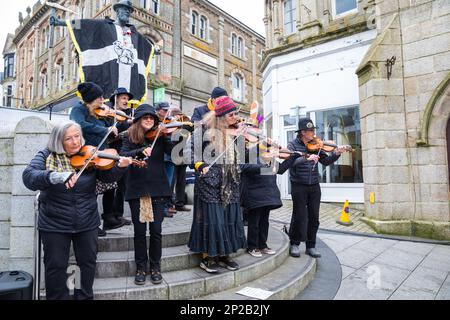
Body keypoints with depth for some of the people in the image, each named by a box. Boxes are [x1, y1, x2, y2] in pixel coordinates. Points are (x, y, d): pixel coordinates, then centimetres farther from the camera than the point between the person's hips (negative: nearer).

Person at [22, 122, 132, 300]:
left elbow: (108, 176, -10)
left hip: (87, 223, 2)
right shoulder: (46, 156, -7)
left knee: (88, 262, 15)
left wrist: (120, 167, -32)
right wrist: (55, 176, -42)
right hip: (54, 224, -2)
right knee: (56, 267, 11)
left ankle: (85, 296, 37)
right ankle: (57, 297, 36)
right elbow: (28, 177, -22)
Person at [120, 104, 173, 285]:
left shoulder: (160, 136, 5)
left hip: (158, 189, 0)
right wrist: (140, 151, -26)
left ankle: (155, 267, 23)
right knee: (139, 231, 7)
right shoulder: (130, 136, 4)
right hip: (137, 189, 0)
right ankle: (141, 268, 25)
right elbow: (123, 155, -11)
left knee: (156, 230, 4)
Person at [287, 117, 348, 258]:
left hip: (314, 186, 4)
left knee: (314, 218, 8)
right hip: (299, 186, -4)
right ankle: (295, 244, 19)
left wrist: (336, 154, -9)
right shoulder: (293, 145, -5)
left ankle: (311, 246, 21)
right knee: (299, 216, 1)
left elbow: (325, 161, 7)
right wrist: (307, 158, -34)